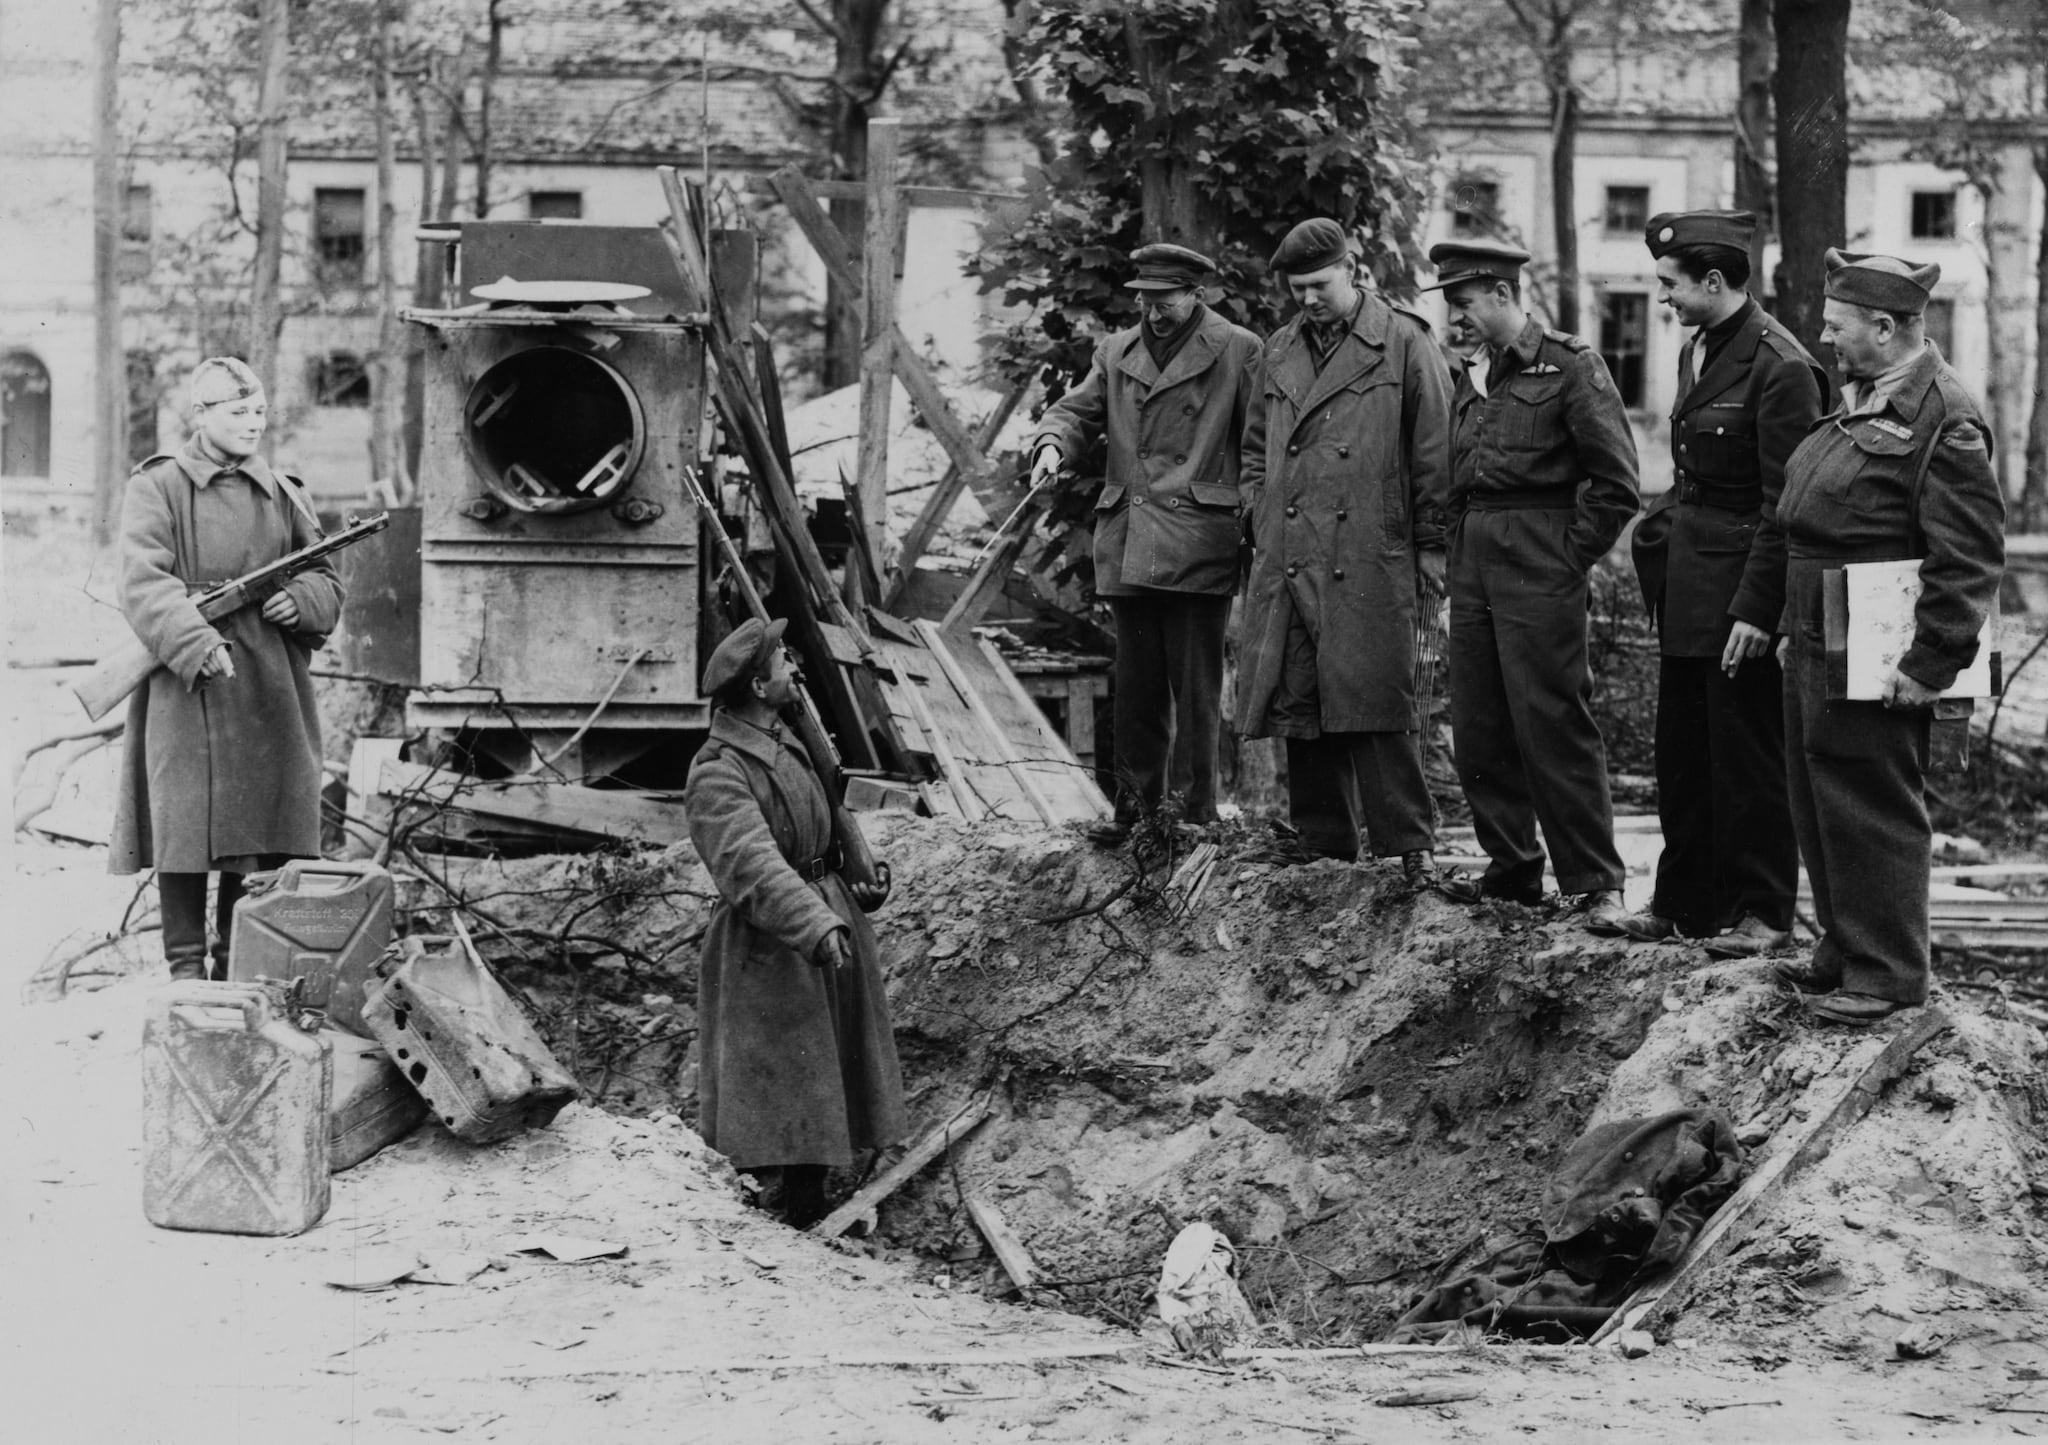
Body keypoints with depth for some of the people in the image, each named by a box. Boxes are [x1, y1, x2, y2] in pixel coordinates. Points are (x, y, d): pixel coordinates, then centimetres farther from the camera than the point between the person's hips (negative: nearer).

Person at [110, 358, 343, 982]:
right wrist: (197, 643, -25)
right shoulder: (155, 489, 1)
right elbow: (144, 583, -11)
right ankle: (186, 965, 4)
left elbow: (327, 584, 18)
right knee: (186, 828, -5)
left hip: (270, 691, 4)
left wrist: (299, 600, -6)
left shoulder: (285, 495, 16)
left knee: (260, 827, 5)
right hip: (186, 687, -4)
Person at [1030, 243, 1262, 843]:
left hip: (1197, 544, -5)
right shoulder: (1117, 353, 17)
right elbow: (1078, 410, 17)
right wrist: (1052, 443, -7)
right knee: (1136, 685, 9)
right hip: (1126, 546, 5)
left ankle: (1195, 812, 2)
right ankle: (1135, 808, 16)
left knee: (1195, 686, -3)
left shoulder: (1237, 351, 0)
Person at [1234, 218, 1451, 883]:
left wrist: (1430, 550, -3)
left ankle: (1410, 845, -1)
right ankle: (1323, 845, 13)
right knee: (1298, 703, 5)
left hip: (1370, 564, -5)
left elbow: (1433, 455, -1)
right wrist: (1264, 525, 13)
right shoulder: (1278, 352, 16)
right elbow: (1256, 450, 25)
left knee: (1377, 702, -8)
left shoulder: (1403, 343, 0)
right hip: (1286, 564, 5)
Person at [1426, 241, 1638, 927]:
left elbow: (1617, 484, -9)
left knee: (1554, 726, -7)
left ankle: (1594, 882, -1)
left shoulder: (1571, 368, -7)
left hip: (1541, 567, -7)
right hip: (1472, 563, 8)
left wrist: (1572, 557, -9)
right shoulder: (1473, 377, 15)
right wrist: (1459, 553, 14)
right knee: (1477, 728, 8)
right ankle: (1511, 866, 19)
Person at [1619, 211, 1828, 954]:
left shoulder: (1780, 368, -17)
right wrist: (1657, 533, 9)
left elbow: (1787, 505, -18)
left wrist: (1756, 609, -20)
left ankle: (1762, 912, 11)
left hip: (1742, 592, -9)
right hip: (1687, 589, 9)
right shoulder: (1697, 351, 11)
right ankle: (1686, 899, 25)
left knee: (1749, 759, 1)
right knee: (1682, 754, 15)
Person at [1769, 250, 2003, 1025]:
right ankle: (1844, 953, 29)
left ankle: (1888, 975, 10)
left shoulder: (1944, 420, -17)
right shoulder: (1856, 403, 13)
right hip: (1815, 652, 10)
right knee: (1819, 811, 17)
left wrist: (1930, 665, -20)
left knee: (1874, 815, 0)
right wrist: (1793, 628, 19)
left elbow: (1971, 556, -20)